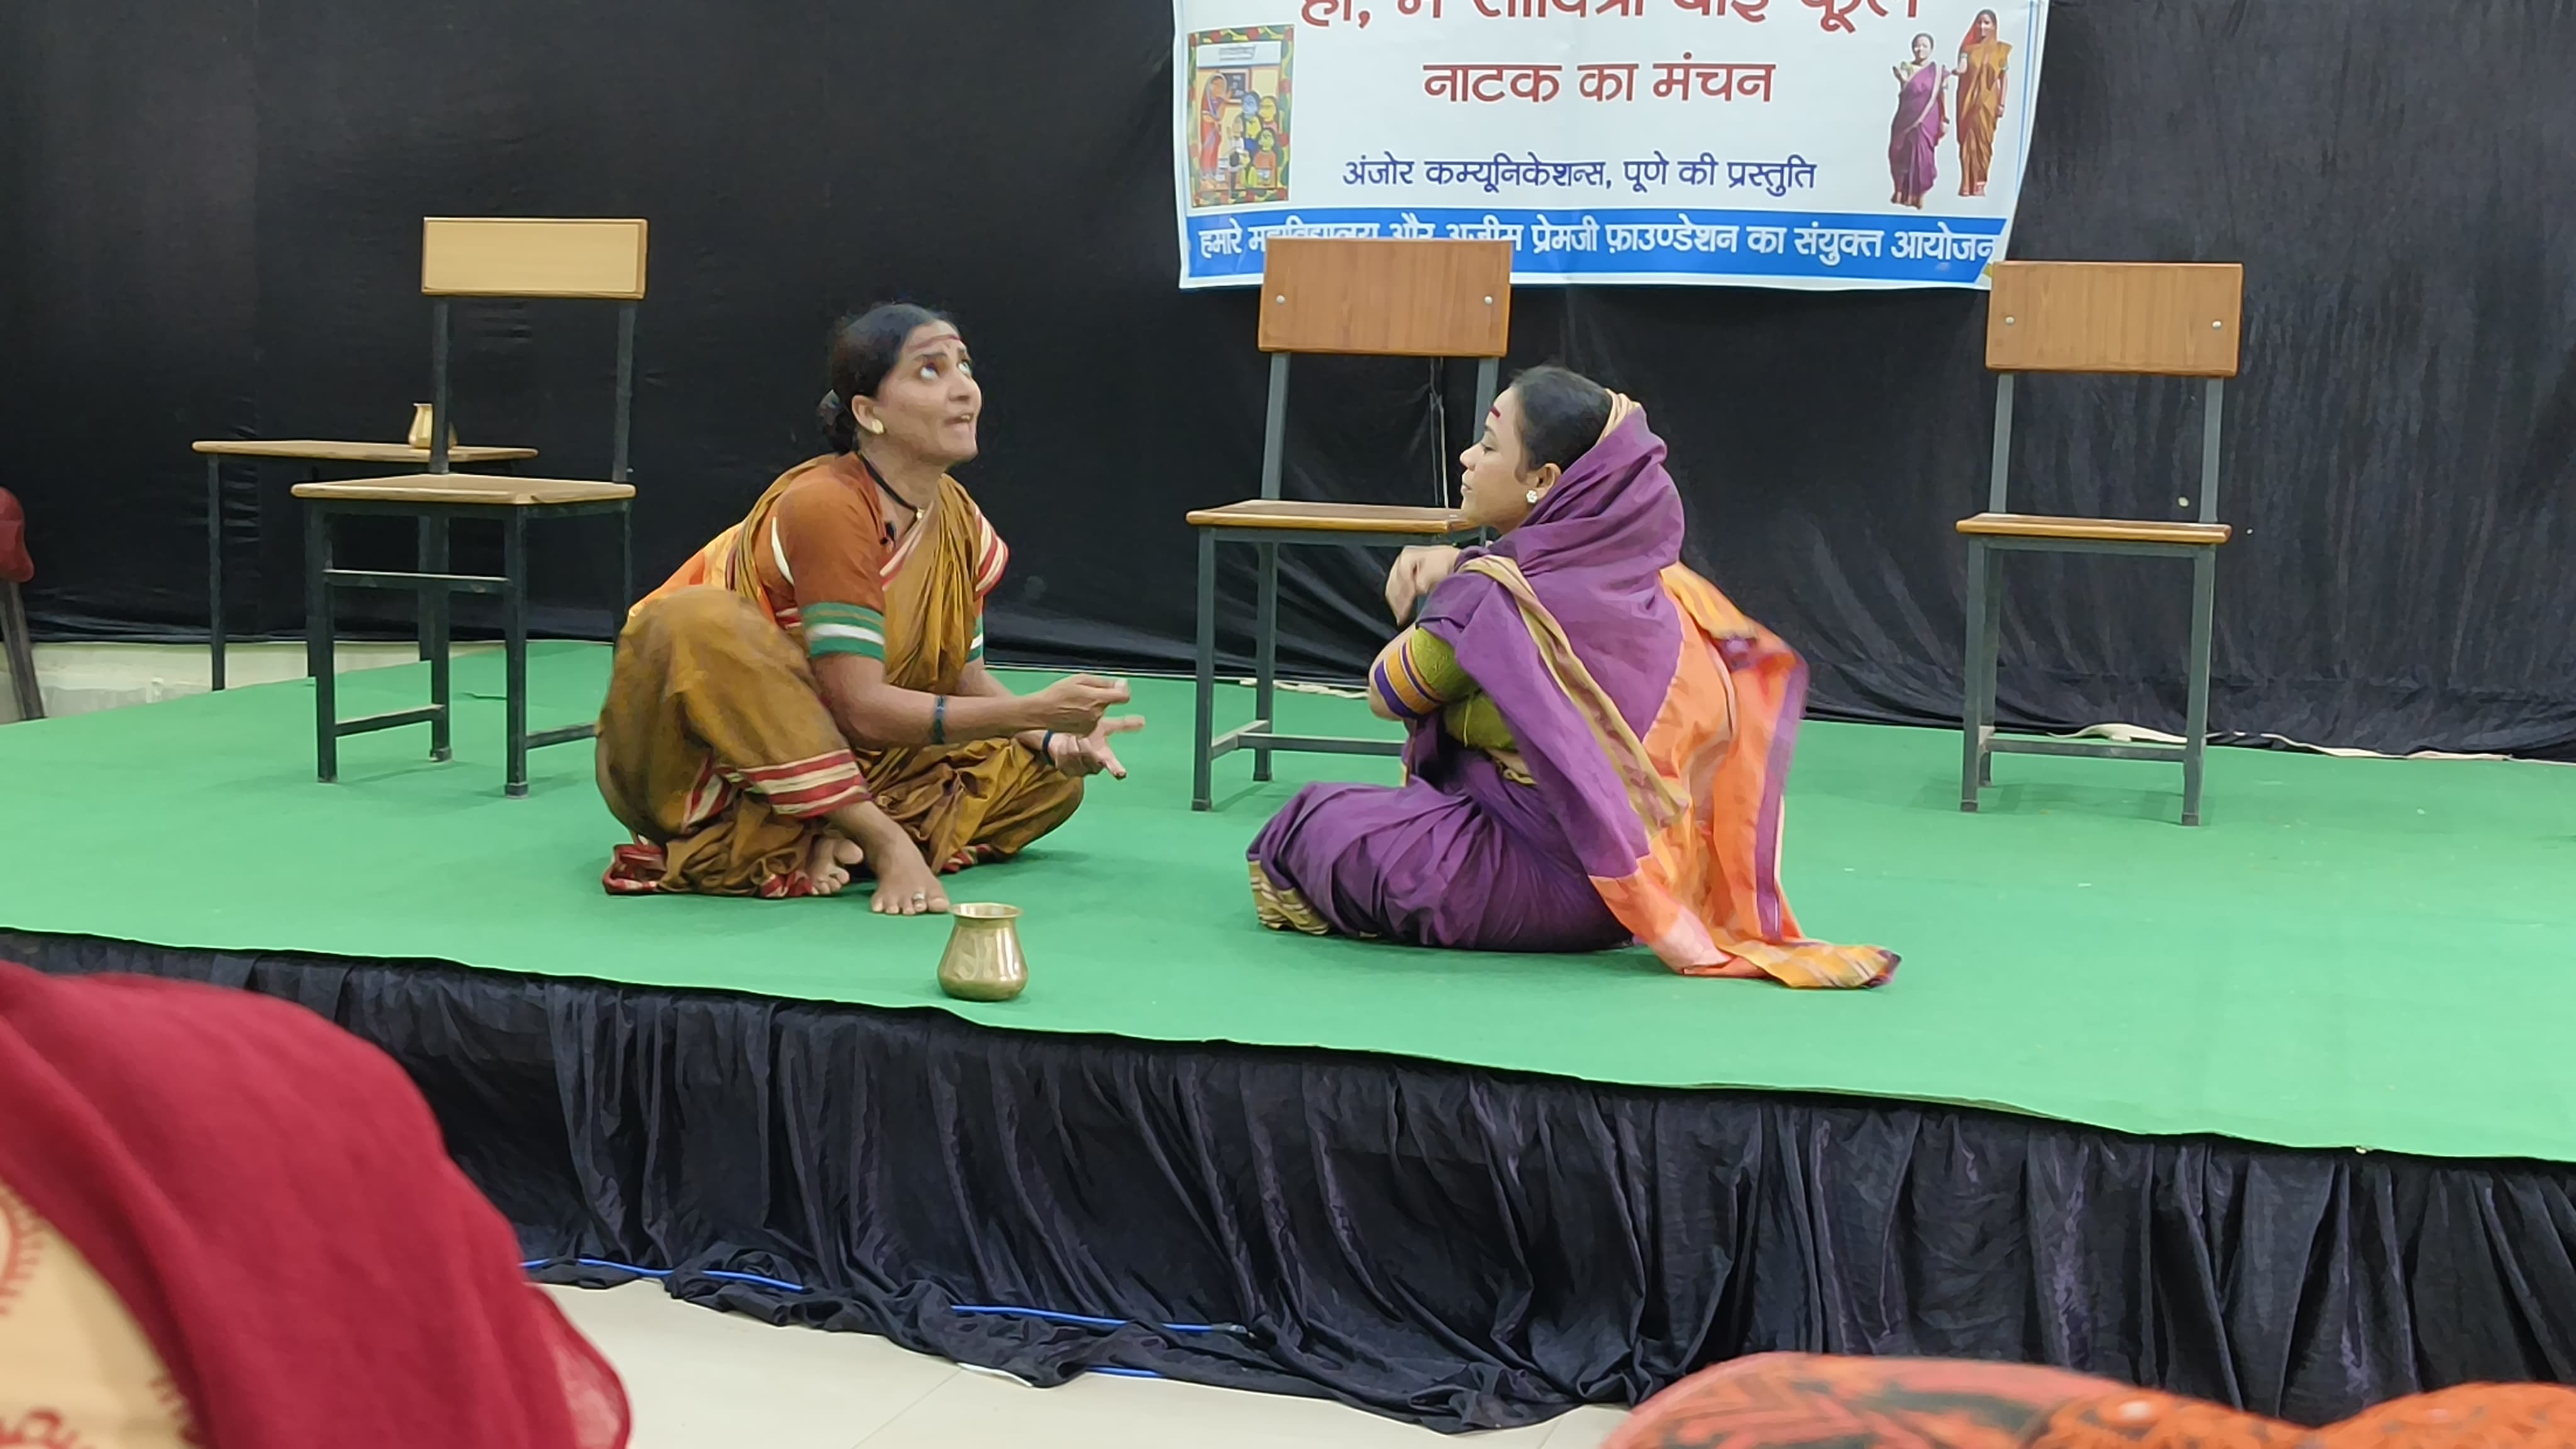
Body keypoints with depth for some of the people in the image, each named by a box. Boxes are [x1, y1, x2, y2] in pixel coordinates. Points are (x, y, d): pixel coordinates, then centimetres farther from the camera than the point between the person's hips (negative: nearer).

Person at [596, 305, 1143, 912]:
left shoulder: (958, 521, -1)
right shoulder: (825, 505, -24)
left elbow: (966, 678, 6)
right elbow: (860, 708, -27)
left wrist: (1055, 740, -14)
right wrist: (1036, 710, -31)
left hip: (827, 761, 7)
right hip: (696, 767, -7)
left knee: (1053, 776, -1)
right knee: (700, 617, -37)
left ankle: (834, 837, -16)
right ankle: (883, 837, -26)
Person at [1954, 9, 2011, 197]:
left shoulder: (2001, 49, 4)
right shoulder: (1968, 47, 5)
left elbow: (2004, 77, 5)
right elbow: (1963, 69, -9)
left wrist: (2002, 103, -1)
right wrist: (1953, 71, -32)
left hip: (1988, 101, -1)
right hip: (1968, 100, 1)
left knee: (1983, 140, -1)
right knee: (1967, 140, -2)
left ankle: (1980, 183, 2)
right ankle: (1966, 184, -2)